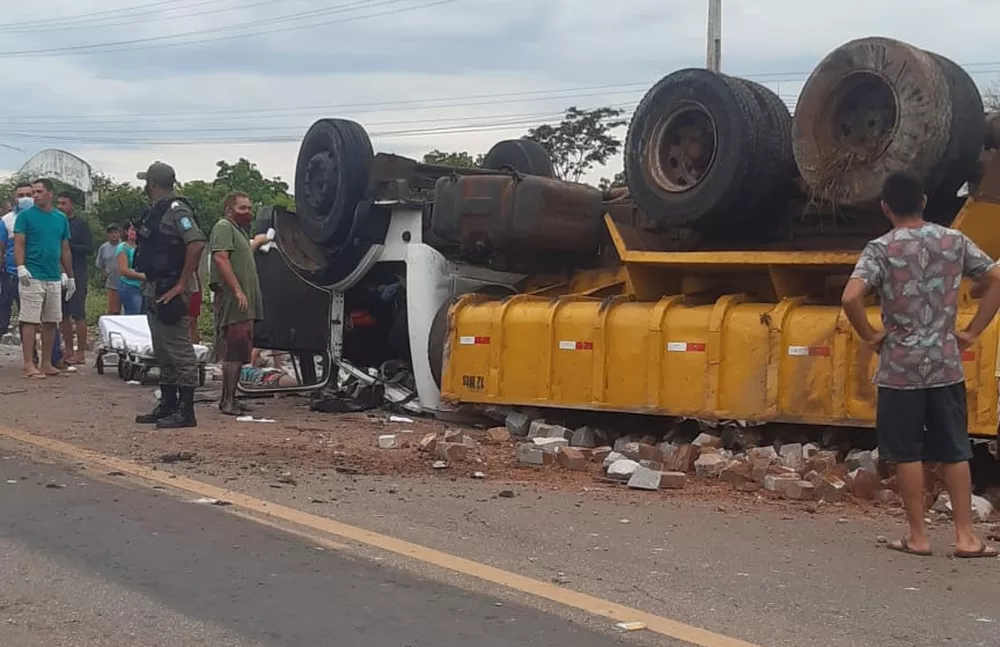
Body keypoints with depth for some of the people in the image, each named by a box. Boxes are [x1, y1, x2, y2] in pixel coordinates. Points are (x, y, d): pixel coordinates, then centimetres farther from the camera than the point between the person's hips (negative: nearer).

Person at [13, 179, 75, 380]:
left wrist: (70, 276, 17)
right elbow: (19, 244, -5)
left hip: (54, 278, 5)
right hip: (32, 278, -5)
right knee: (30, 321, -6)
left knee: (51, 322, 8)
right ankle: (29, 365, -5)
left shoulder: (61, 218, 12)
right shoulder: (25, 216, 0)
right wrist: (21, 267, -19)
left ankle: (46, 363, 15)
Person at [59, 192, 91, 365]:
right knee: (64, 315, 6)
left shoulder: (81, 224, -1)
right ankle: (68, 351, 12)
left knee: (78, 314, -7)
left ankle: (81, 353, -6)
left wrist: (68, 245, -14)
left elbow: (89, 249, -8)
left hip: (77, 274, -6)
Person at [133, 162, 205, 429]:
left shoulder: (176, 209, -14)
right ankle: (167, 405, 24)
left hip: (171, 291, -11)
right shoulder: (156, 210, 16)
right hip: (155, 291, 11)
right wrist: (149, 285, 14)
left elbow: (197, 243, -26)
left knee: (180, 351, -7)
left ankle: (185, 412, -4)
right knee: (163, 353, 16)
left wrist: (182, 285, -24)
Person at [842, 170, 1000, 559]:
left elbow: (850, 298, -21)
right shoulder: (954, 241, 3)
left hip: (900, 367, -3)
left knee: (907, 454, 5)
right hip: (946, 364, 3)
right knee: (954, 452, 9)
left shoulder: (881, 249, -9)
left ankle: (918, 537, 10)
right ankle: (966, 537, 10)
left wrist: (870, 336, -6)